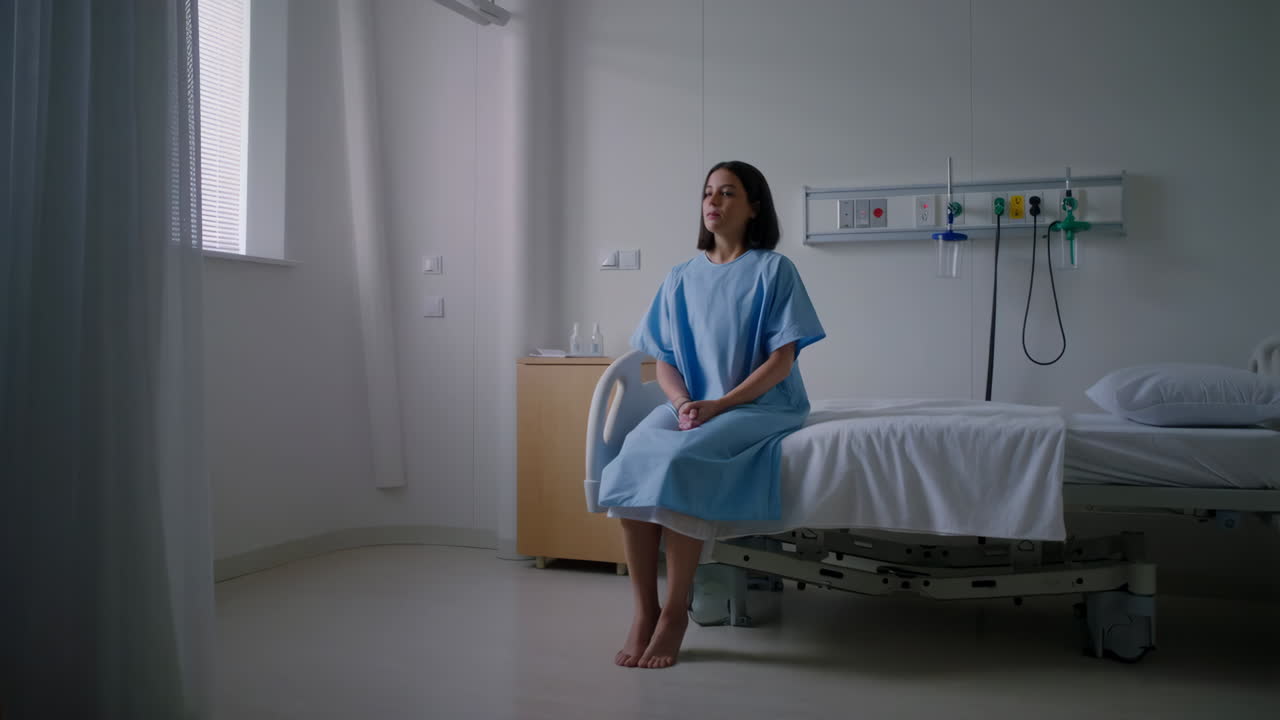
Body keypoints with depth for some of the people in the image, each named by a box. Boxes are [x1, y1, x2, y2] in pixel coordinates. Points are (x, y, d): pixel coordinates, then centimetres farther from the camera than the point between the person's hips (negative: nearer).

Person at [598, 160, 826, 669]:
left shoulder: (773, 270, 0)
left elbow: (781, 360, -7)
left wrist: (718, 405, -17)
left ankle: (675, 612, -20)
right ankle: (643, 611, -21)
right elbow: (663, 360, 10)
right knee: (633, 456, -27)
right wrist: (683, 403, -11)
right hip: (691, 405, 4)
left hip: (761, 405, -4)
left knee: (680, 461, -33)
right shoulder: (681, 278, 13)